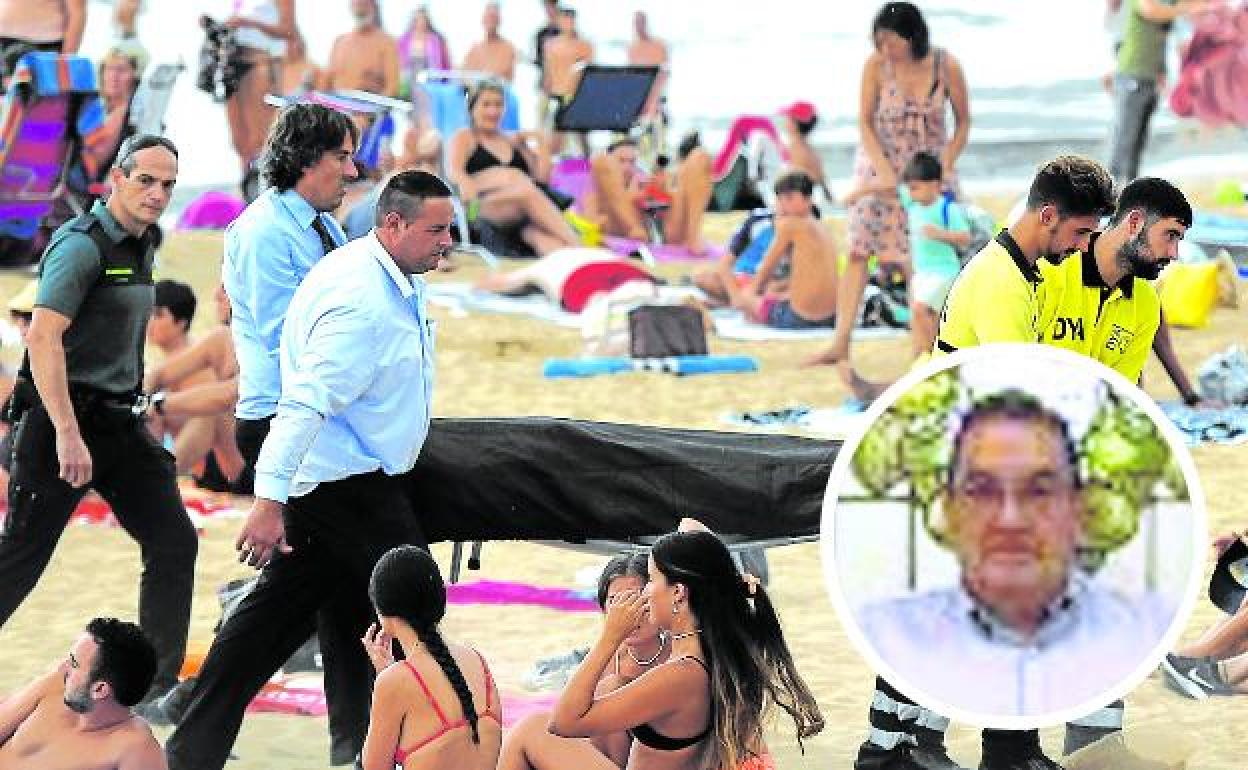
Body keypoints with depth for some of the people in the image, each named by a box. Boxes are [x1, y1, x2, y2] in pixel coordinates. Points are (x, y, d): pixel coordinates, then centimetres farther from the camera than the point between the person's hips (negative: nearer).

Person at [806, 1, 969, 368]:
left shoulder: (946, 66, -15)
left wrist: (945, 169, -12)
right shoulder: (876, 65, -15)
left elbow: (963, 122, -2)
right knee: (858, 250, -7)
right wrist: (886, 172, -18)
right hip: (880, 162, 0)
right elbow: (865, 124, -9)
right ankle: (841, 344, -7)